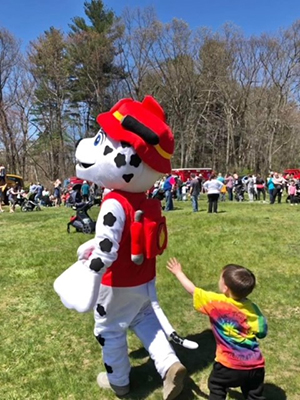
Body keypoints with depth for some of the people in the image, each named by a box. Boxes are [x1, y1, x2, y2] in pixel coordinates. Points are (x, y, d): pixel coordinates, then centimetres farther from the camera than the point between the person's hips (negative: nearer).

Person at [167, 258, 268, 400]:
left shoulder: (215, 302, -15)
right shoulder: (252, 308, -6)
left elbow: (192, 290, -4)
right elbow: (262, 333, 2)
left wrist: (178, 272, 10)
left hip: (229, 365, -3)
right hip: (255, 366, 4)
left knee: (216, 388, 23)